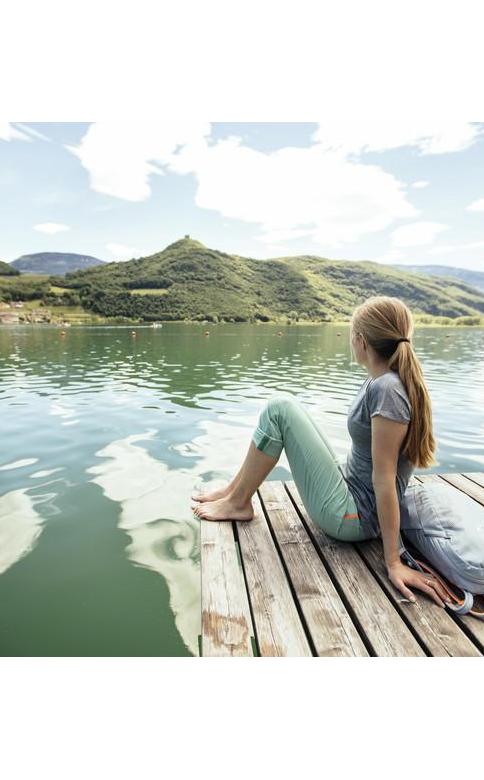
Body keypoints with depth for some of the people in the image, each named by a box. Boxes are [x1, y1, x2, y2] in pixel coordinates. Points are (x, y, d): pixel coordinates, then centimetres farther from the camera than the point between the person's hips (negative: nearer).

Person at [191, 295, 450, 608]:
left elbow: (384, 477, -22)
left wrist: (393, 562, -16)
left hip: (352, 517, -9)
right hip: (349, 488, 9)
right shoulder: (388, 381, 5)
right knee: (286, 405, 9)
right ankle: (234, 489, 16)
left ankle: (238, 503, 2)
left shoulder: (386, 390, -22)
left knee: (279, 408, -16)